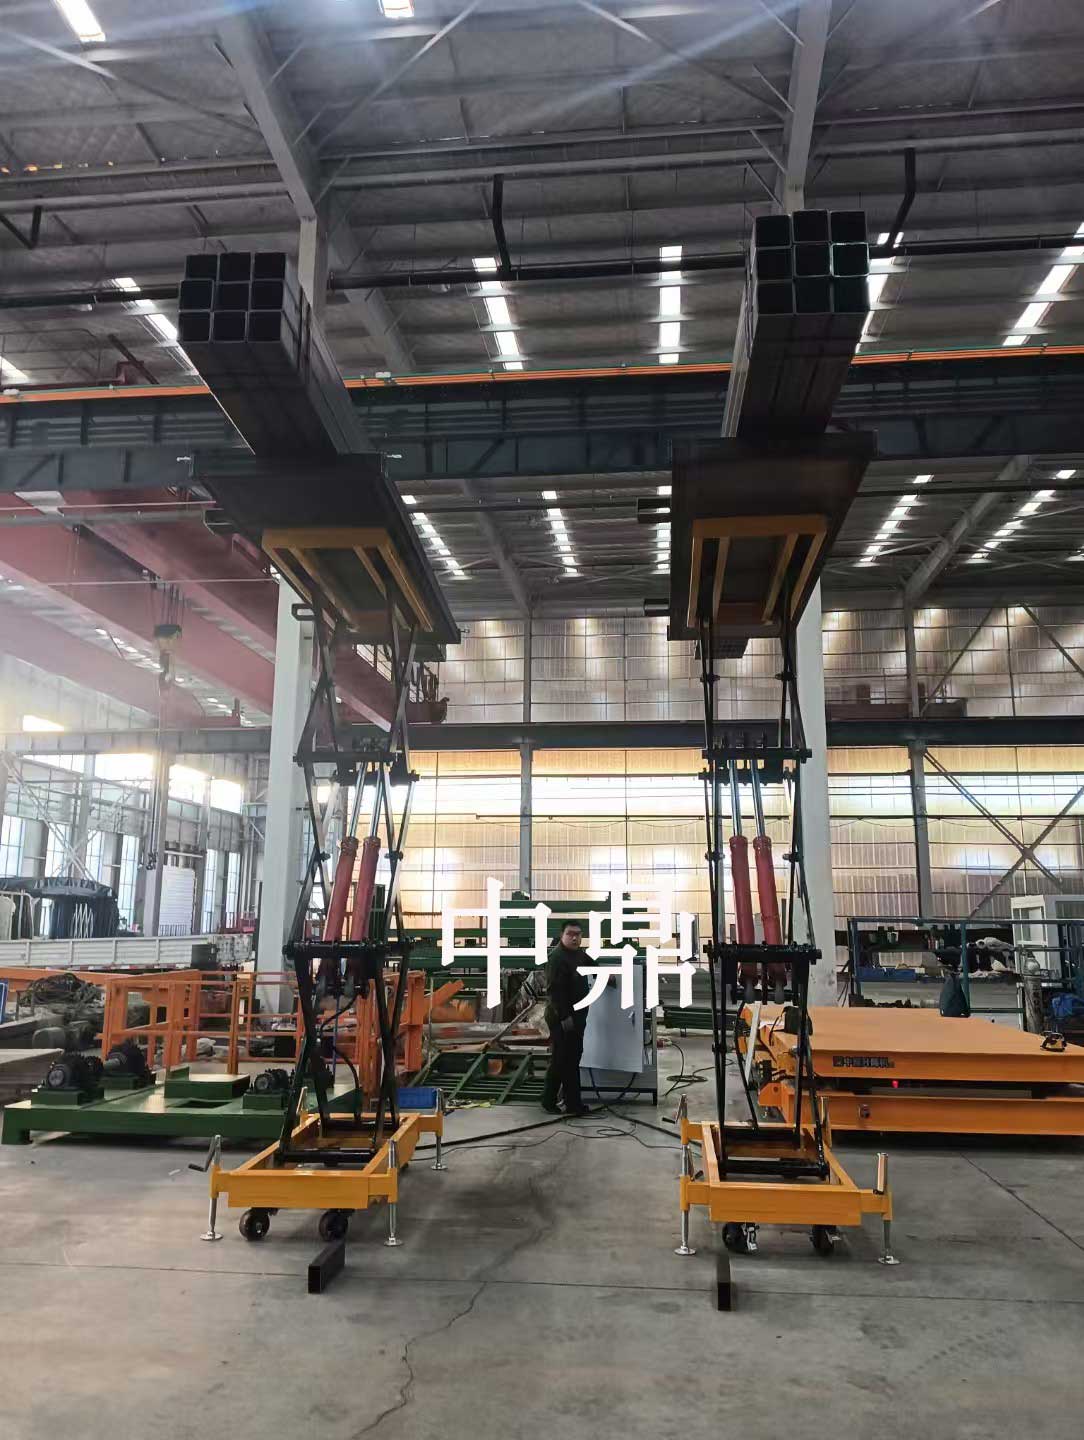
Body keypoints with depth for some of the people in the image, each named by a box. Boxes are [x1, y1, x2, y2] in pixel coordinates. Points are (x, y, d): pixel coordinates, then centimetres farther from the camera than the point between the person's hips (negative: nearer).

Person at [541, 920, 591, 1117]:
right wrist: (564, 1016, -26)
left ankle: (574, 1103, 20)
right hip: (561, 1019, -9)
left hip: (576, 1017, 9)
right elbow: (554, 990, -24)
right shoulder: (557, 956, -18)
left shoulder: (578, 954, 11)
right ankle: (549, 1101, 11)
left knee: (573, 1061, 13)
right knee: (560, 1061, -1)